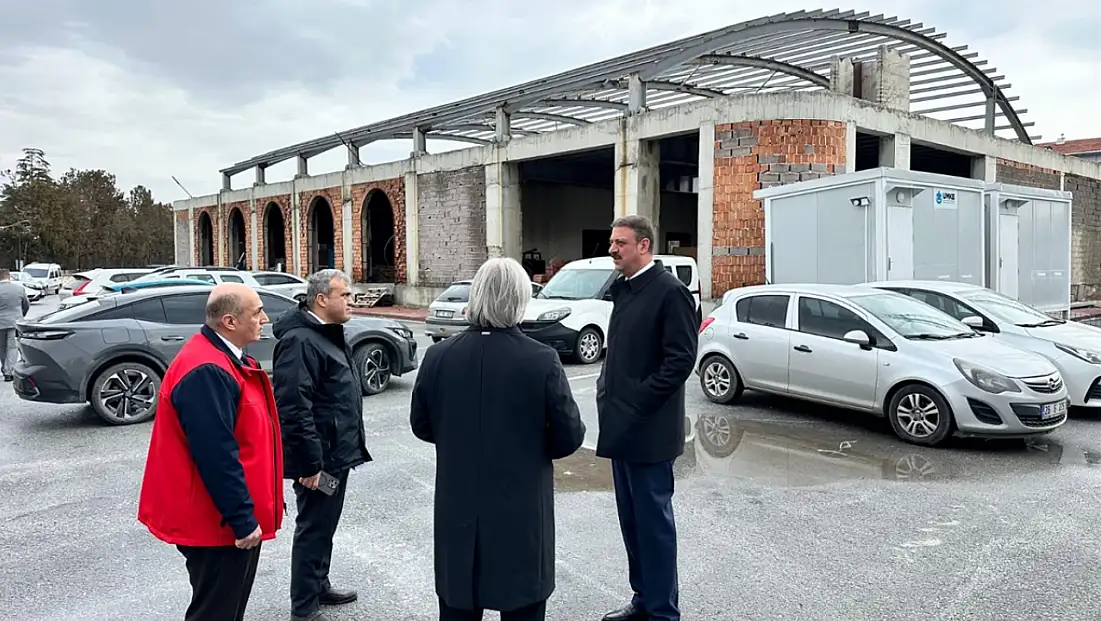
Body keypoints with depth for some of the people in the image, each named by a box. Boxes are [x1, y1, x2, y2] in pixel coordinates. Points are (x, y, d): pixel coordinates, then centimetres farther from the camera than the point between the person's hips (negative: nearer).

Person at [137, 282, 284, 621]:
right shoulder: (206, 372, -25)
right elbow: (216, 456, -27)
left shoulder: (226, 359, 9)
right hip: (220, 523, -10)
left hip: (233, 517, 10)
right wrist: (242, 519, -22)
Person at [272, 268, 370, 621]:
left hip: (336, 452, 10)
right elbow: (295, 409, -25)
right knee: (313, 529, 2)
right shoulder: (300, 341, -20)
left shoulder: (330, 335, 12)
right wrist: (311, 462, -24)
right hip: (319, 457, -10)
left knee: (325, 526, 21)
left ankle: (319, 586, 36)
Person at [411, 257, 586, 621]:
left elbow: (421, 426, 4)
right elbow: (569, 437, -10)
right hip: (522, 513, -3)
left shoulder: (438, 356, -8)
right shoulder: (542, 361, -17)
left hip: (458, 511, 3)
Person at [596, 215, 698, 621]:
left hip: (648, 430, -8)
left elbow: (681, 359, -18)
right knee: (631, 519, 17)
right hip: (621, 426, 8)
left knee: (653, 521, 3)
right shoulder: (622, 288, 12)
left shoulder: (670, 291, -13)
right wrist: (606, 390, 7)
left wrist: (637, 404, -17)